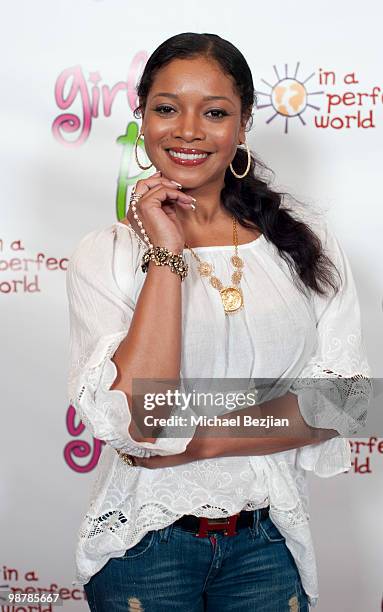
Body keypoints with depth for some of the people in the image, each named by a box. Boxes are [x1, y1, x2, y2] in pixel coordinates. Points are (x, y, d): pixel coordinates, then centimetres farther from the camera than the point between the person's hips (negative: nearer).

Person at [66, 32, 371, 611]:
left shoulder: (306, 242, -2)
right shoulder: (104, 253, -9)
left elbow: (342, 399, -7)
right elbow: (135, 421, -21)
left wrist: (199, 440, -17)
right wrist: (167, 254, -20)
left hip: (269, 541, 2)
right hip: (144, 543, -1)